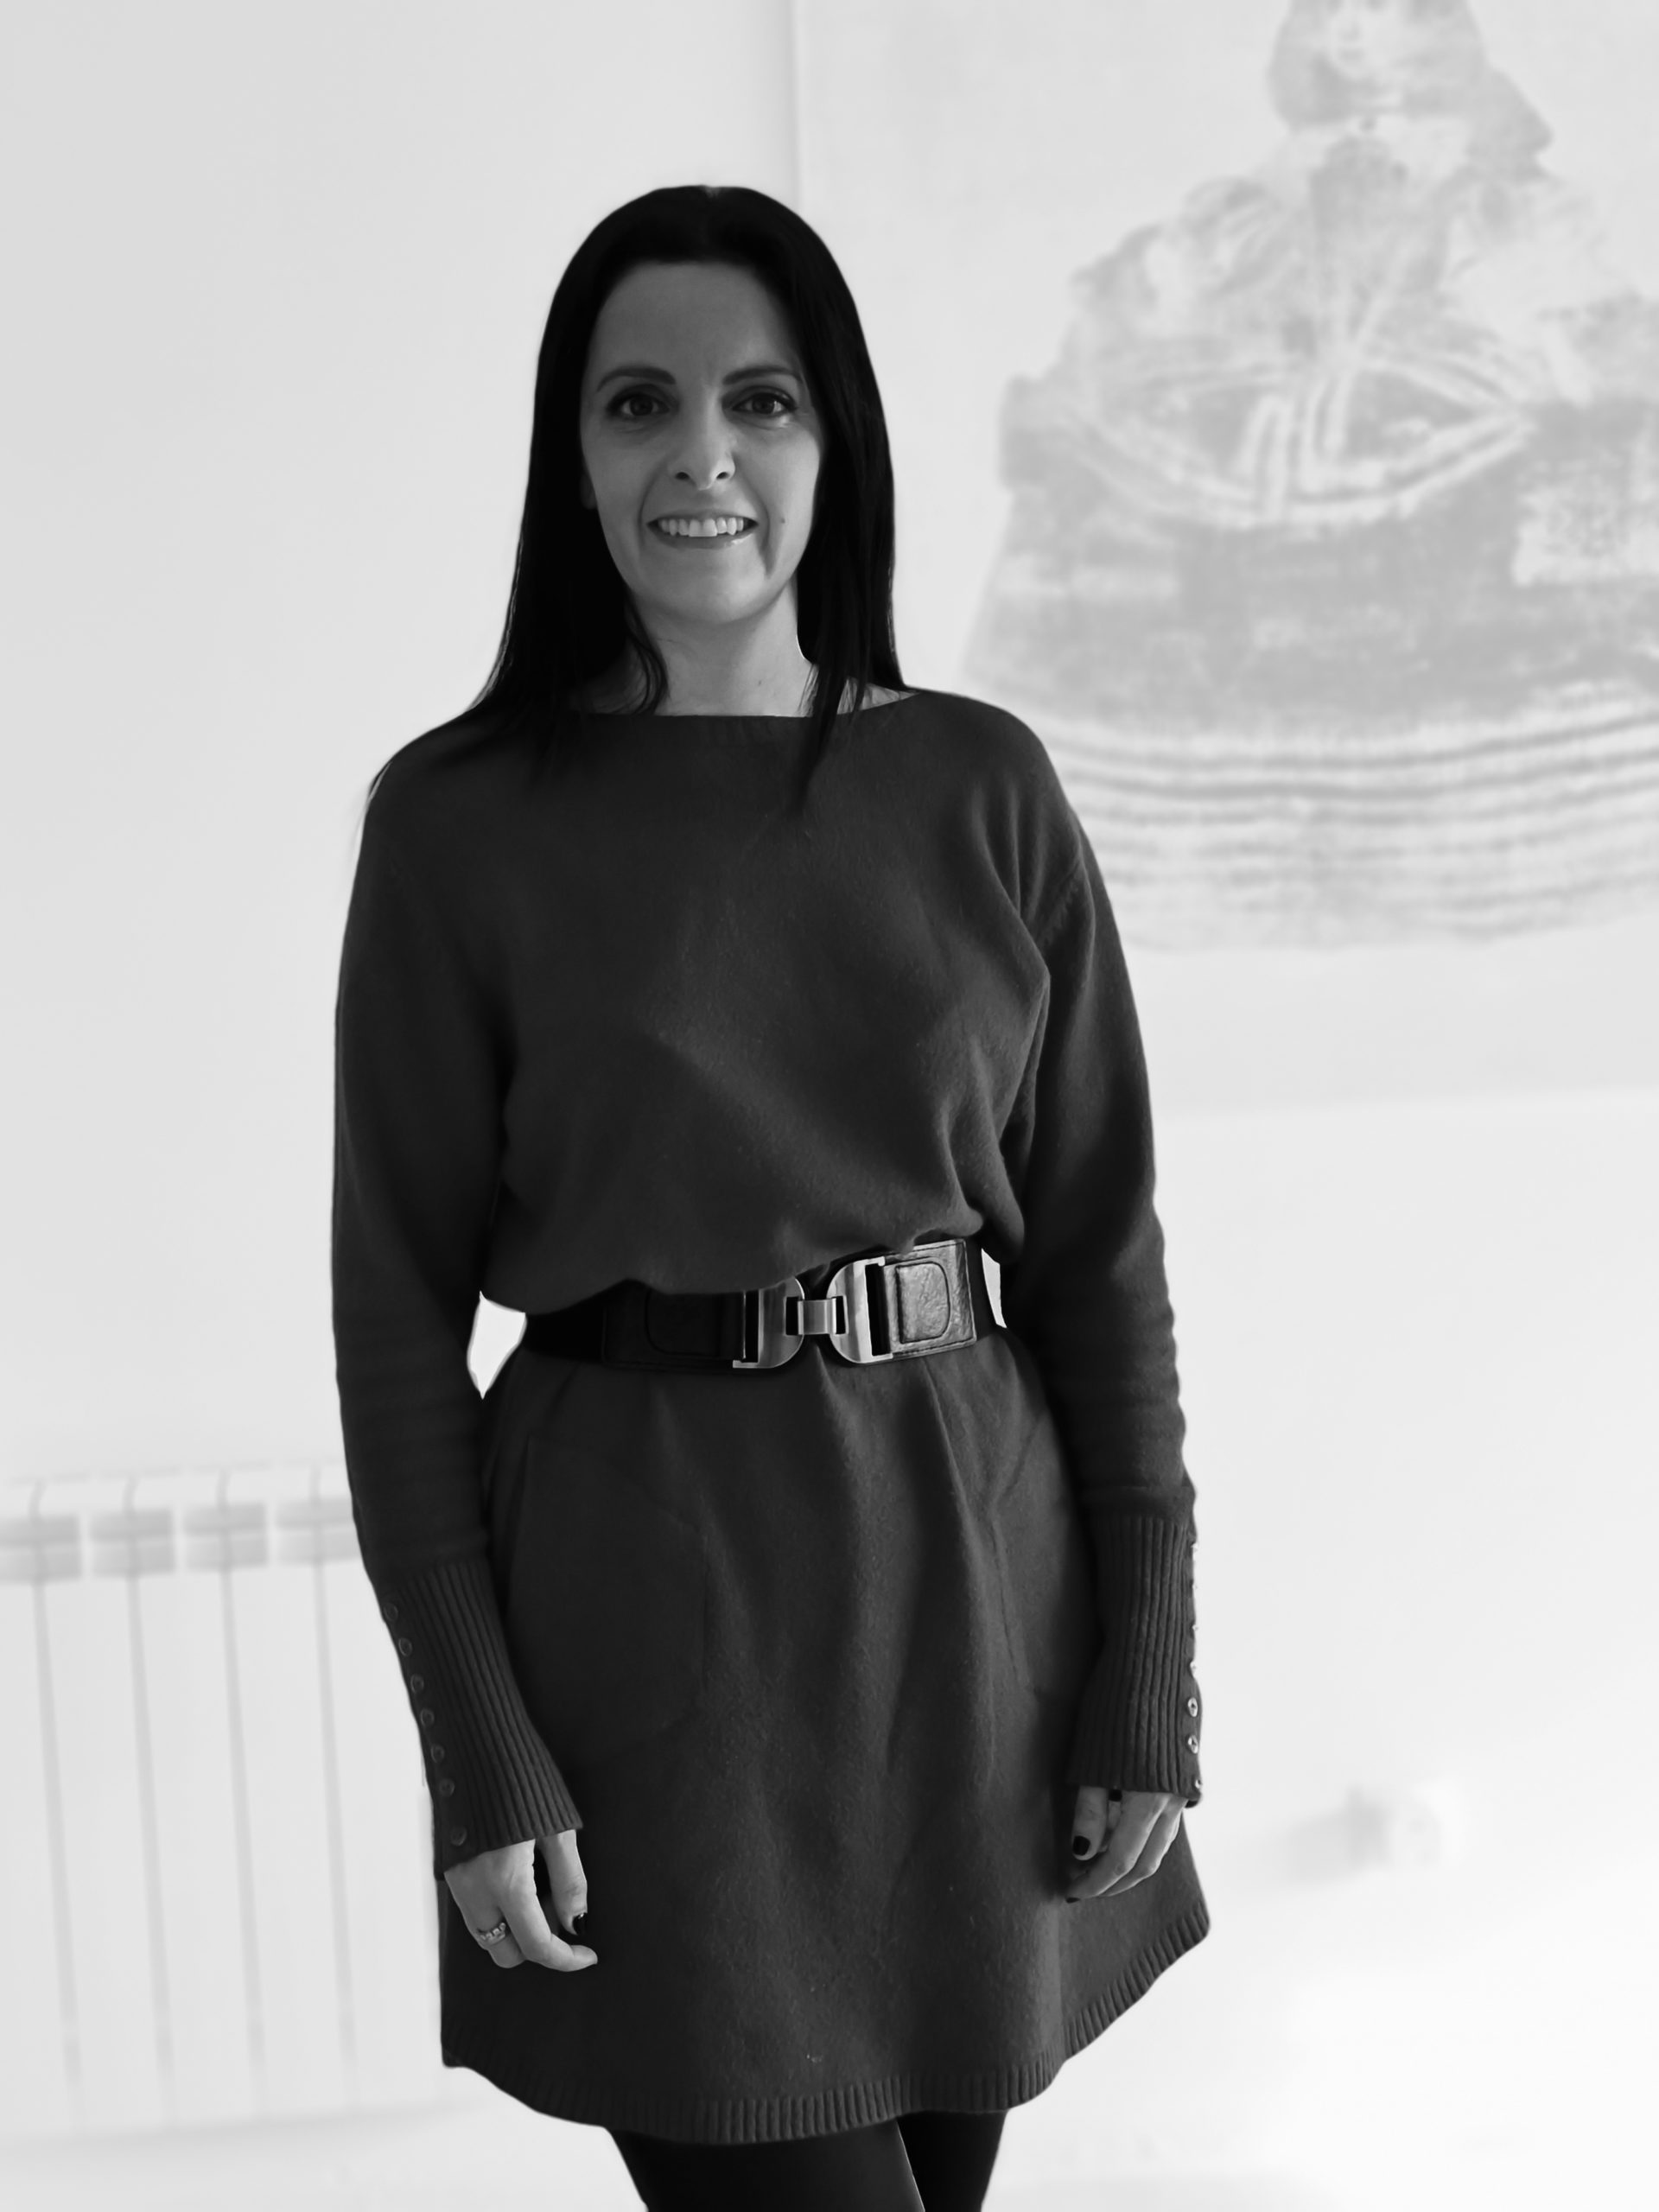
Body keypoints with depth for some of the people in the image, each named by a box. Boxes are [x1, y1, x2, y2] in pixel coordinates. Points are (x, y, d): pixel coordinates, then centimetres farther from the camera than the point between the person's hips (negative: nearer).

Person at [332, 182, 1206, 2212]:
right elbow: (398, 1301, -4)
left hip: (974, 1568, 3)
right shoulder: (458, 821, -5)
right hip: (648, 1592, -3)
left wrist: (1149, 1679, 0)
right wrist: (477, 1754, -8)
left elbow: (1102, 1243, 4)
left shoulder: (982, 788, 2)